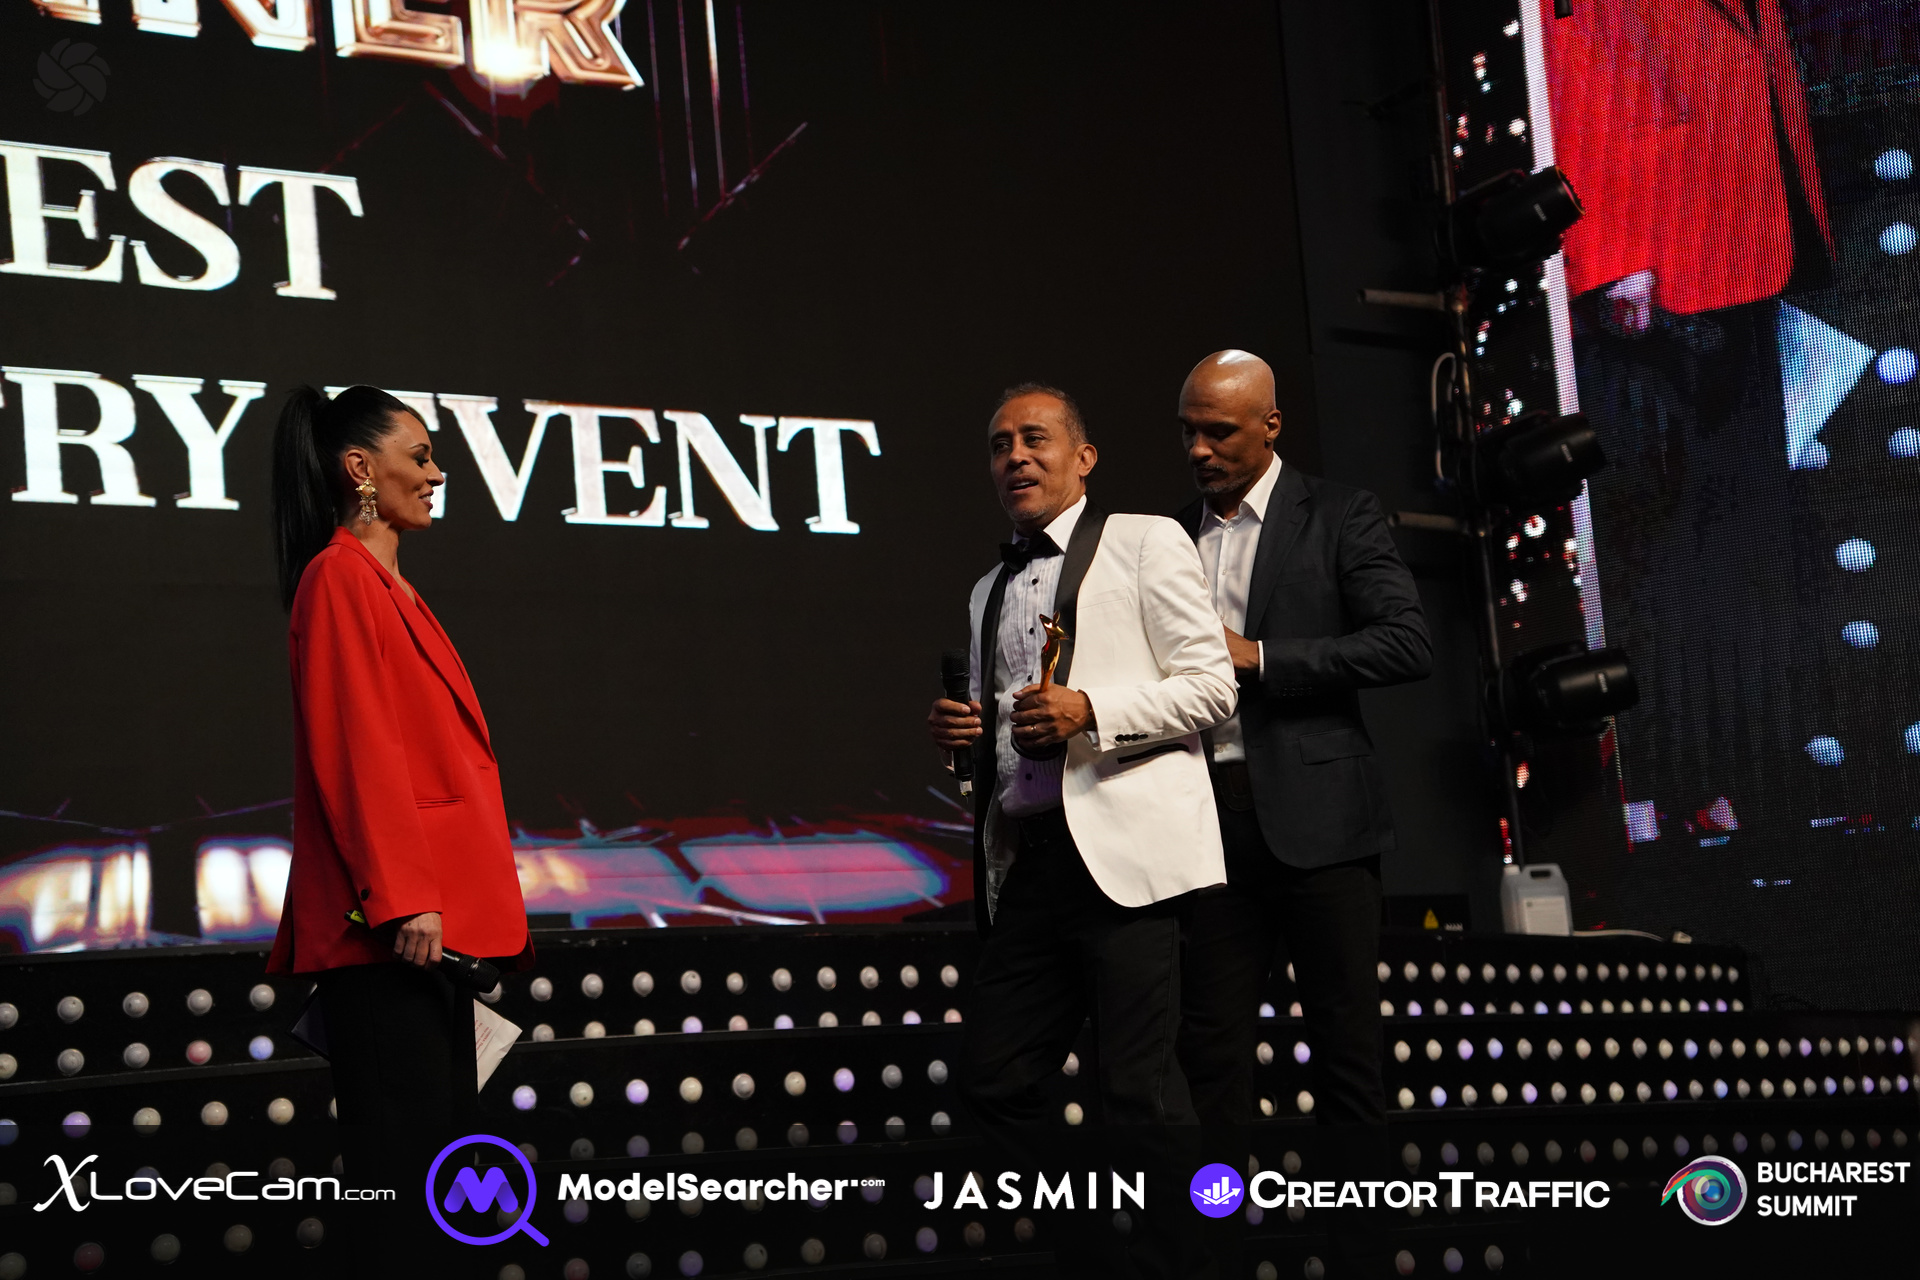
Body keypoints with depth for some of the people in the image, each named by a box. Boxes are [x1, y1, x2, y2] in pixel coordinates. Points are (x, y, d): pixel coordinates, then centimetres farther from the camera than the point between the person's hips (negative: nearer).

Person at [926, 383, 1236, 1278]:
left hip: (1122, 852, -7)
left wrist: (1089, 712, -15)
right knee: (994, 1083, 4)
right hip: (1024, 860, 7)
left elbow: (1211, 686, -3)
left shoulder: (1146, 542, 4)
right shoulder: (989, 592, 24)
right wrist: (959, 733, 8)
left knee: (1138, 1092, -8)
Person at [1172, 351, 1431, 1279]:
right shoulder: (1173, 537, 16)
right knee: (1210, 1052, 2)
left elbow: (1405, 644, -8)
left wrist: (1258, 659, -11)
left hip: (1314, 814, -4)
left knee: (1346, 1055, 0)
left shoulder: (1339, 516, 3)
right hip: (1211, 817, 4)